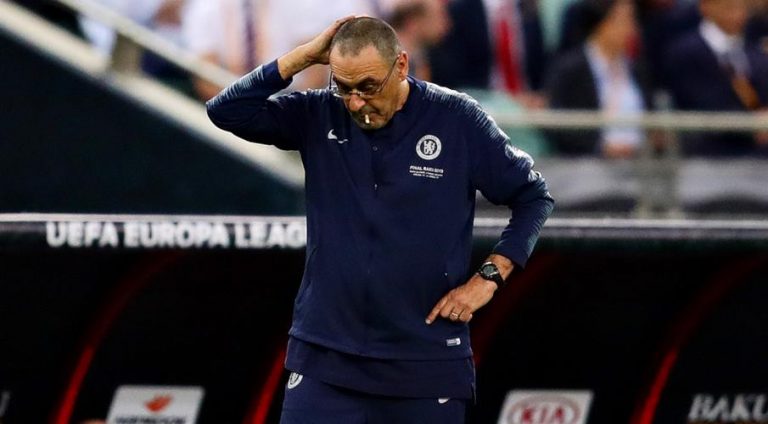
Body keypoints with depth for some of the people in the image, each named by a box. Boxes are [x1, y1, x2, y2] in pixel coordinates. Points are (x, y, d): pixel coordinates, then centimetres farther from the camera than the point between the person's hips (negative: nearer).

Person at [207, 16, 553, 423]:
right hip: (325, 359, 1)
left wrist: (489, 277, -4)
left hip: (427, 364, -1)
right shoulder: (319, 116, 1)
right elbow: (227, 111, -8)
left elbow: (533, 196, 5)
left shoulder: (457, 120, -4)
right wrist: (303, 56, -13)